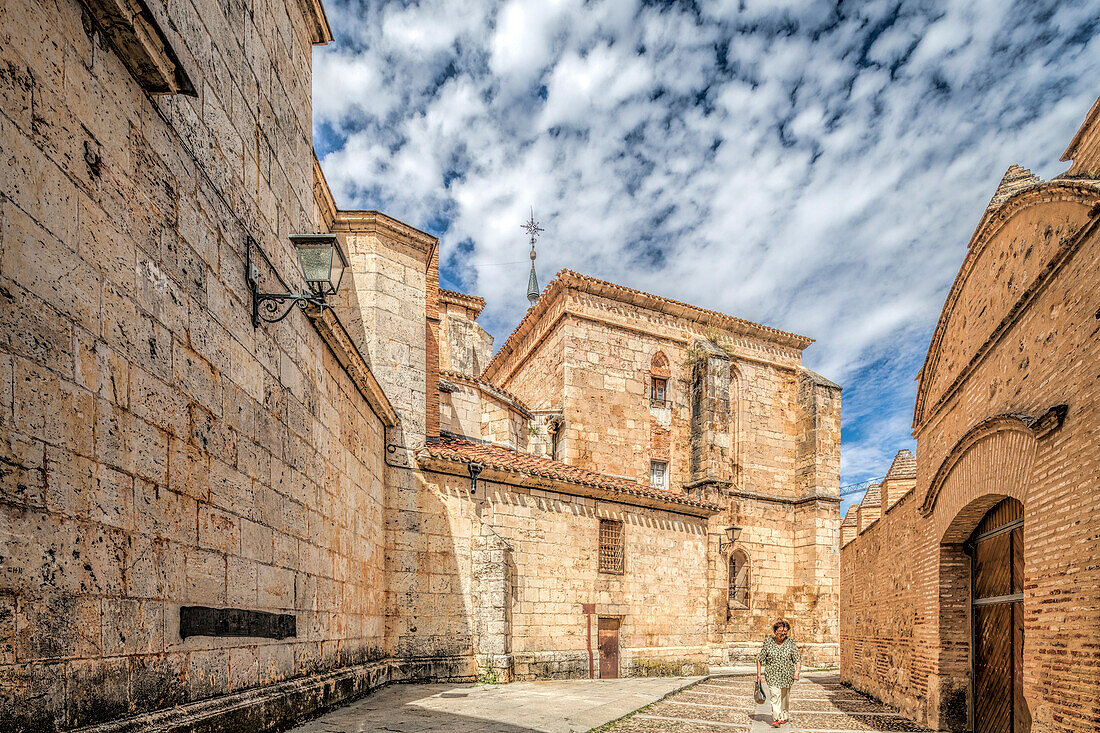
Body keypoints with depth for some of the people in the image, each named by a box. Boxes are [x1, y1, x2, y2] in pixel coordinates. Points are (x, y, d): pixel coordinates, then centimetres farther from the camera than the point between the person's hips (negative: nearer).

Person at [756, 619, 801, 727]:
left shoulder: (790, 642, -2)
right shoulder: (768, 642, -4)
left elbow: (797, 659, -3)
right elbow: (759, 659, 4)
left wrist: (797, 671, -21)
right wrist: (758, 674, 2)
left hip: (787, 676, 2)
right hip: (772, 675, -2)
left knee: (785, 697, 14)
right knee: (775, 696, -16)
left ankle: (784, 716, 34)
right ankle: (775, 719, -16)